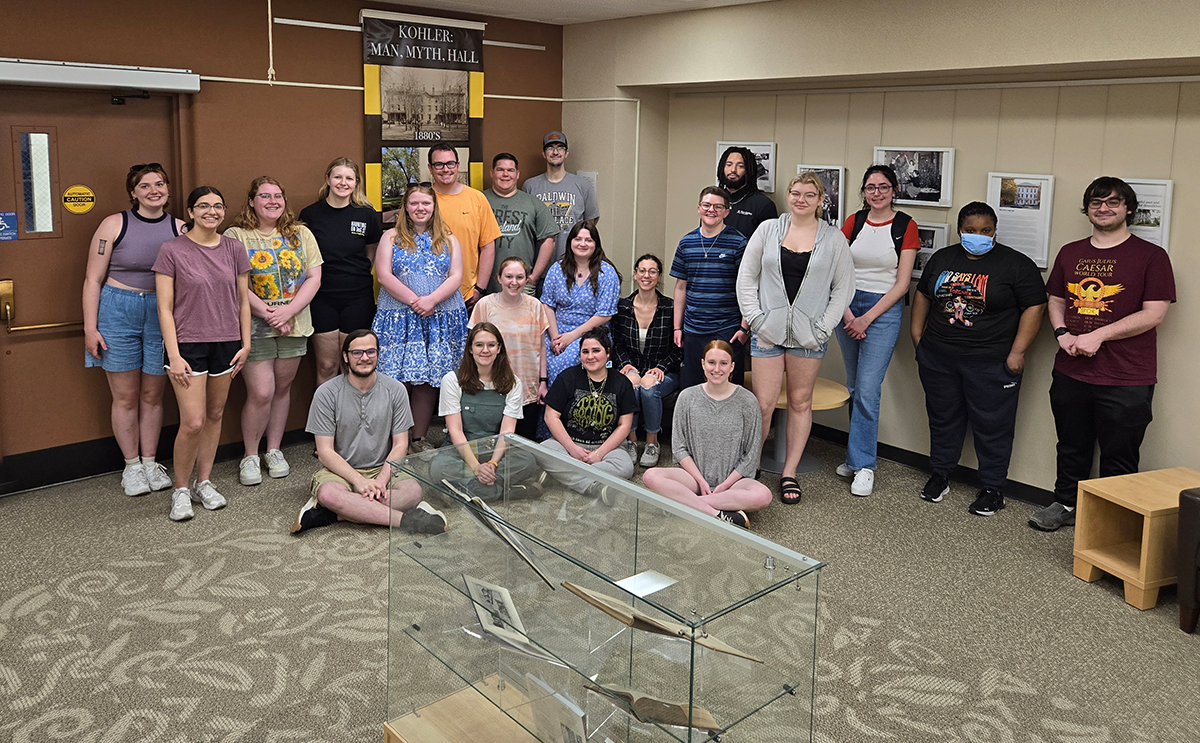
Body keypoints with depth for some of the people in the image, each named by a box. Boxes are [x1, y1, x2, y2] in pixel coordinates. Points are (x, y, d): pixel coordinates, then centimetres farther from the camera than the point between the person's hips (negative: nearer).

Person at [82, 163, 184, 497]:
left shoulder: (178, 229, 3)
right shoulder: (115, 224, -4)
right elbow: (93, 279, -3)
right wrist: (90, 327, -8)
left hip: (162, 315, 2)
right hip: (118, 312, -2)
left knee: (153, 395, 9)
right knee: (126, 397, 5)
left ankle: (150, 462, 23)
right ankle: (131, 466, 18)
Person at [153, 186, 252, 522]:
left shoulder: (234, 249, 5)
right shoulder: (172, 250, -6)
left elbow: (243, 301, 11)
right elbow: (165, 308, -7)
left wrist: (245, 344, 6)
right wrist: (173, 355, -12)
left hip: (226, 343, 4)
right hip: (187, 343, -4)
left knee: (215, 415, 11)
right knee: (193, 422, -9)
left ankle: (203, 481, 26)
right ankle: (180, 489, 9)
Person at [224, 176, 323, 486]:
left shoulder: (301, 234, 7)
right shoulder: (235, 236, -3)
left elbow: (314, 277, 2)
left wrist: (288, 311, -11)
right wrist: (268, 314, -16)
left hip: (295, 326, 4)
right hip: (254, 328, -3)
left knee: (282, 388, 11)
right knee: (260, 393, -7)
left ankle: (274, 450, 25)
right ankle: (250, 455, 11)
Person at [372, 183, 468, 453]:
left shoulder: (448, 240, 13)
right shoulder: (392, 237, 8)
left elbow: (456, 277, 3)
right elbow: (384, 276, -2)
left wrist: (432, 300, -13)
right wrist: (413, 301, -12)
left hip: (440, 319, 2)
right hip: (399, 318, -1)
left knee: (427, 381, 1)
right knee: (399, 379, -6)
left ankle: (419, 439, 10)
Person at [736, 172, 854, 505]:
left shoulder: (834, 238, 3)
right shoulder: (768, 230, 4)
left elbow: (843, 287, 4)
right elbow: (746, 278, 5)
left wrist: (823, 328, -5)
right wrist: (754, 318, -5)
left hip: (808, 335, 1)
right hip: (768, 329, -1)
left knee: (800, 402, 9)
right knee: (763, 405, -2)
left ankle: (789, 473, 20)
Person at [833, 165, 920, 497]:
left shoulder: (905, 226, -4)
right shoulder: (853, 222, 5)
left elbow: (902, 284, -6)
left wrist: (867, 318, -10)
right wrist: (848, 315, -7)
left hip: (884, 309, -4)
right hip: (848, 305, 4)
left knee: (867, 390, -9)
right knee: (853, 388, 10)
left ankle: (863, 465, 1)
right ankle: (857, 454, 22)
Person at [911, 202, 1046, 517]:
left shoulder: (1015, 264, -6)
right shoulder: (942, 258, 9)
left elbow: (1034, 307, -8)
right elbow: (923, 294, 18)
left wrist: (1017, 352, -13)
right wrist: (917, 335, 12)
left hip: (991, 363, -4)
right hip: (937, 358, 4)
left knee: (992, 425, 3)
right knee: (943, 417, 14)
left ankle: (992, 489, 16)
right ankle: (939, 476, 29)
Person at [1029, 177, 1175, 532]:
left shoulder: (1151, 256, -5)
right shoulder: (1070, 253, 11)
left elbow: (1154, 314, -11)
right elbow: (1056, 301, 17)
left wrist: (1097, 336, -16)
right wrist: (1063, 334, -3)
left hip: (1126, 381, -4)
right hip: (1070, 372, 5)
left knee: (1118, 459, 5)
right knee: (1072, 448, 18)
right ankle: (1066, 505, 35)